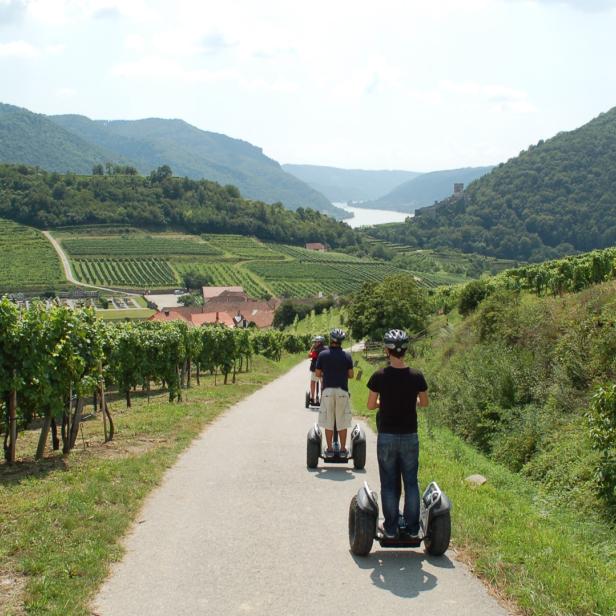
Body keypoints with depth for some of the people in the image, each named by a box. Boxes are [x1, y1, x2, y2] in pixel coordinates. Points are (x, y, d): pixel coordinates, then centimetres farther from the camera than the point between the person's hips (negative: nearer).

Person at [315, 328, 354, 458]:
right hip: (342, 390, 0)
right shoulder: (346, 356, -1)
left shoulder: (323, 355, -2)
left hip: (327, 390, 0)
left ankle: (329, 449, 9)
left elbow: (317, 374, 0)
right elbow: (350, 375, -1)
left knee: (328, 422, 6)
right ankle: (343, 449, 10)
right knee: (342, 422, 7)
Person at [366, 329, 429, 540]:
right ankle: (413, 528, 15)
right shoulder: (416, 376, -7)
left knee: (389, 484, 8)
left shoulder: (380, 376, -12)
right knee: (411, 482, 11)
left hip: (387, 437, -1)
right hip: (410, 436, 1)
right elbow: (424, 403, 7)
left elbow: (370, 405, -4)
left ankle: (390, 528, 13)